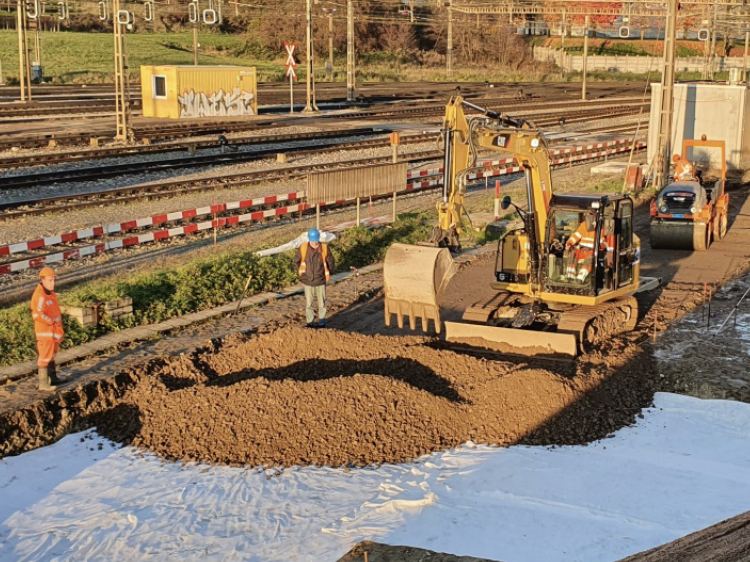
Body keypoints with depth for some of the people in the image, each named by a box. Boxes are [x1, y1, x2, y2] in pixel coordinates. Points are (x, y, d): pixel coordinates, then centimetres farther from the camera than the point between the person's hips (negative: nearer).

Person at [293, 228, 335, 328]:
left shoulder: (324, 249, -10)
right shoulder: (303, 248, -10)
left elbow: (331, 263, 4)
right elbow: (296, 261, 7)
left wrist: (326, 274, 5)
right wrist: (301, 273, 6)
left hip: (320, 282, 0)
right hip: (307, 282, 1)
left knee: (321, 303, 8)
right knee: (308, 303, 10)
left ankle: (322, 322, 23)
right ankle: (310, 322, 24)